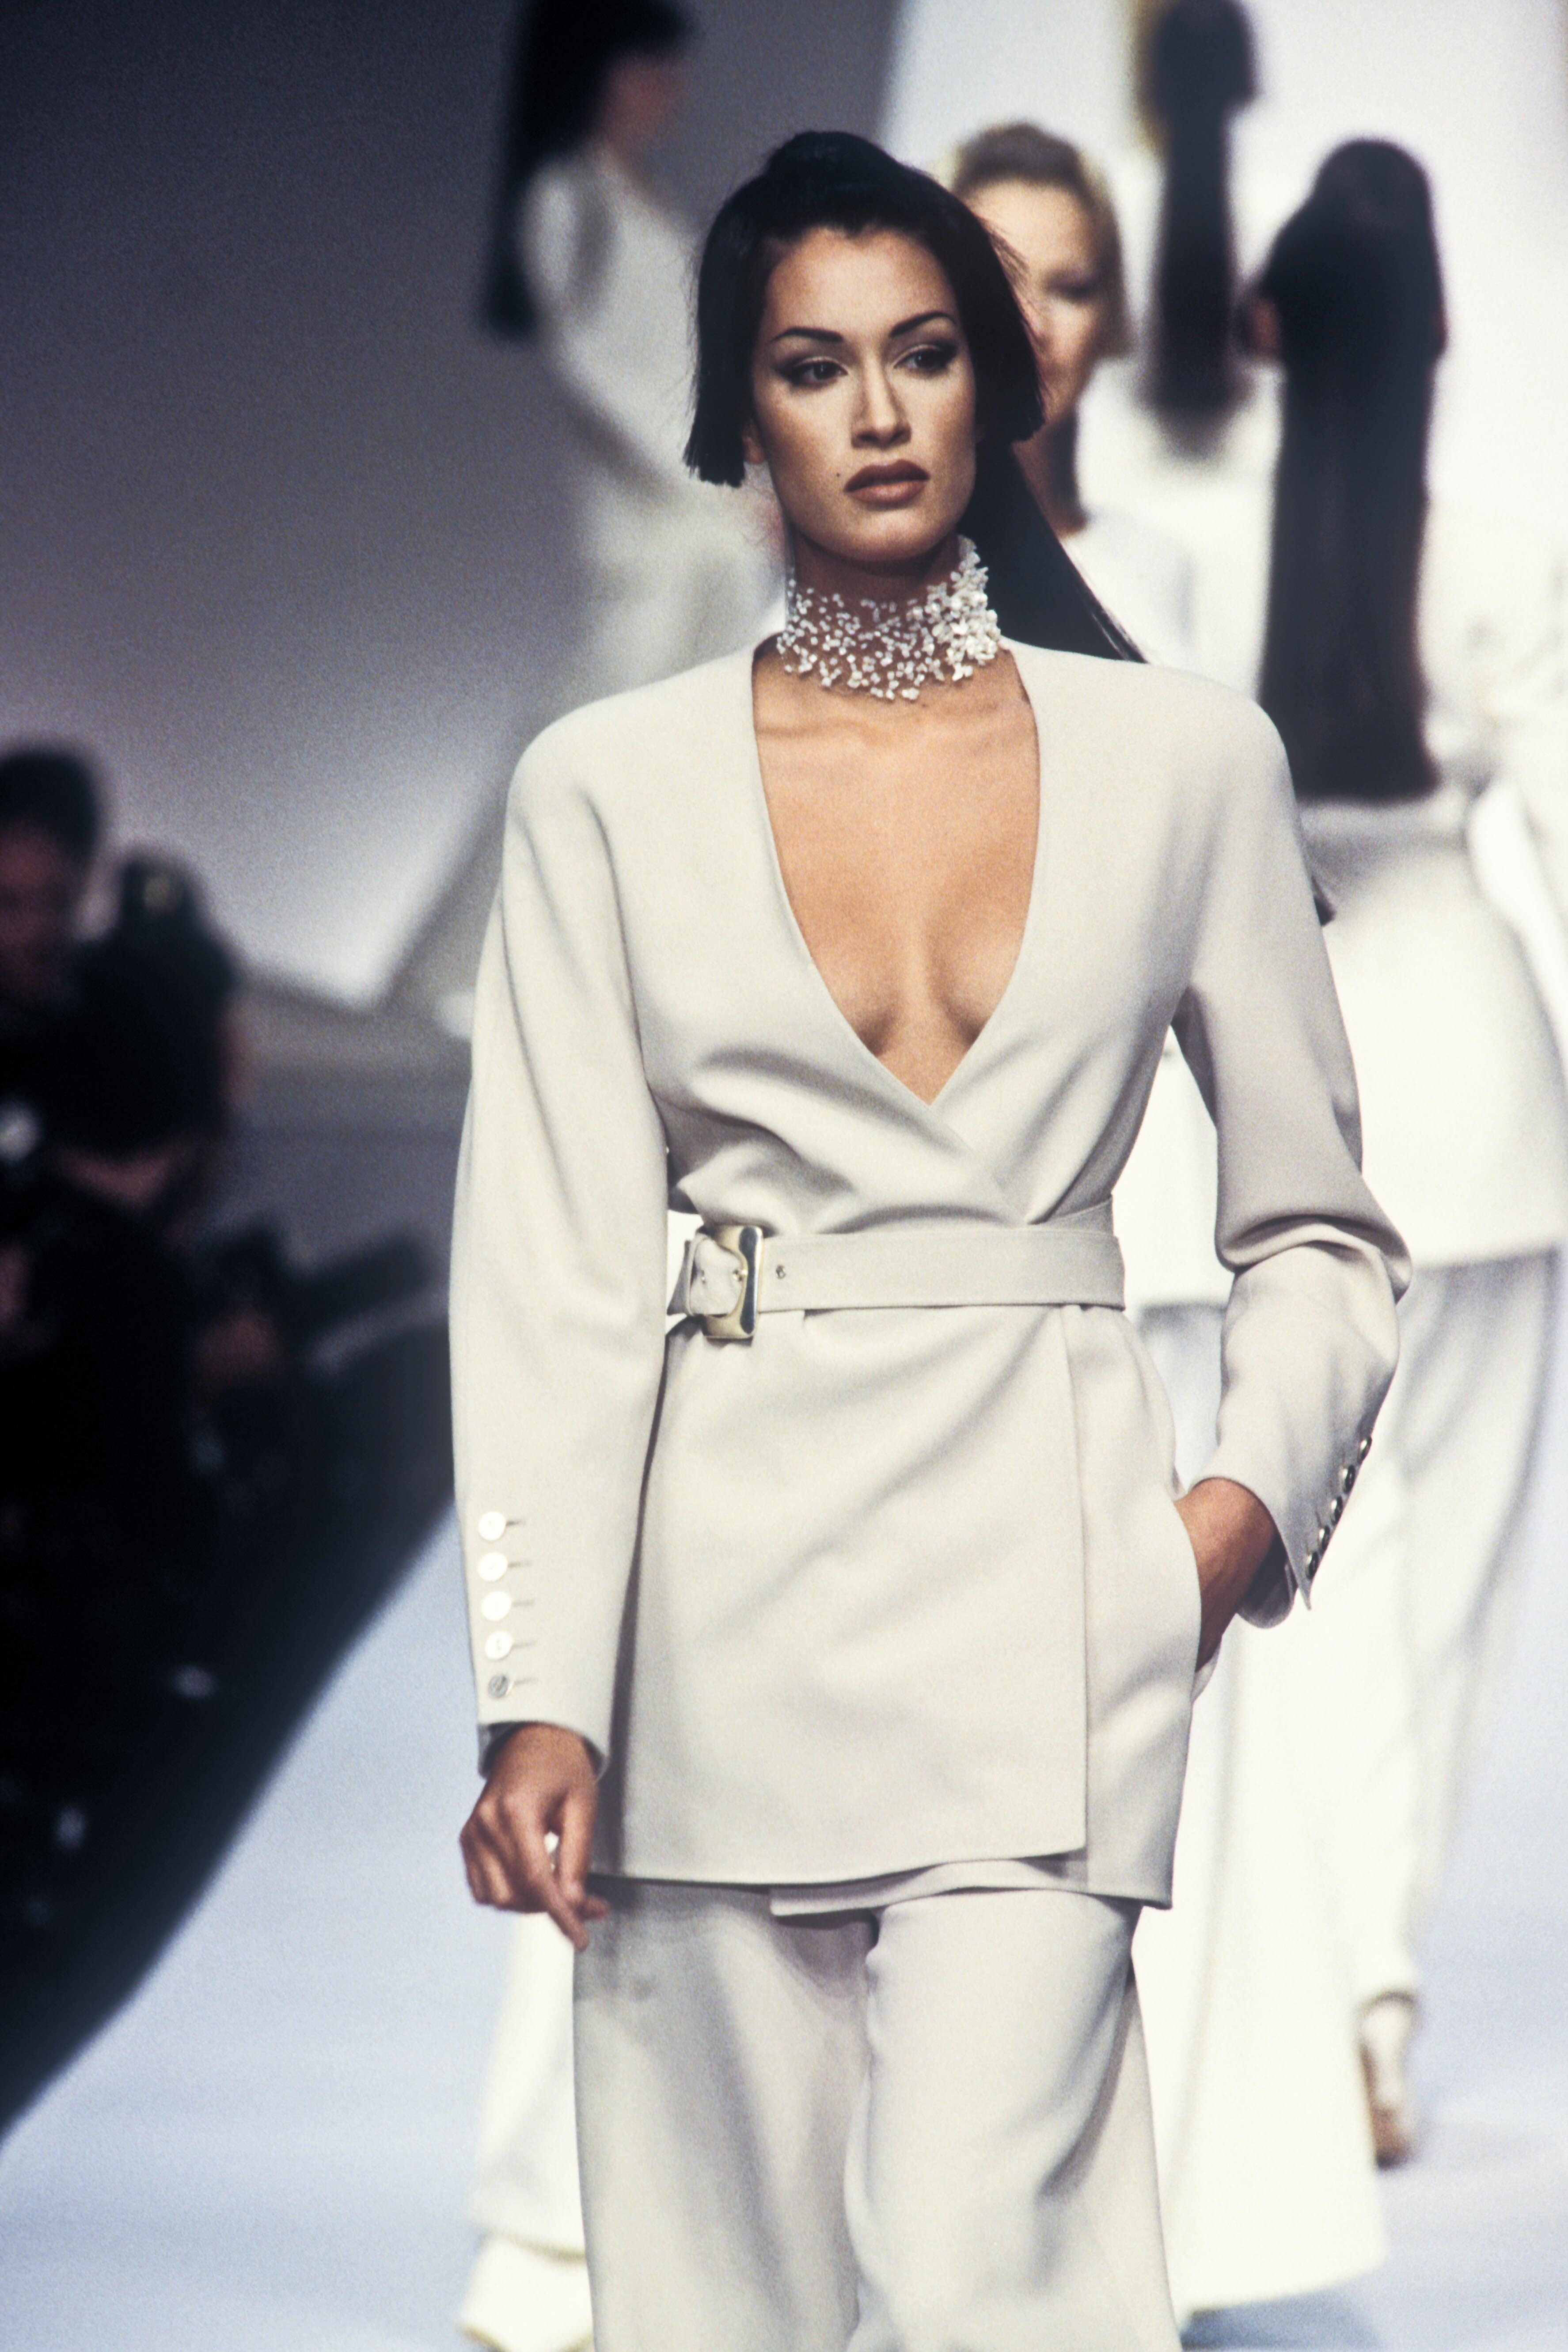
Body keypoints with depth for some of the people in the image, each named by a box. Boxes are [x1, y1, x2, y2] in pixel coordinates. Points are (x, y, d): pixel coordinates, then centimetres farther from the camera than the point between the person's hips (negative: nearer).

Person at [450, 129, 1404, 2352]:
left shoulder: (1188, 760, 7)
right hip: (729, 1571, 1)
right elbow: (553, 1272, 0)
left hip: (1042, 1577, -1)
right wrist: (540, 1697, -9)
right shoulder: (607, 789, 6)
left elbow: (1317, 1226, 15)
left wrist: (1255, 1495, -3)